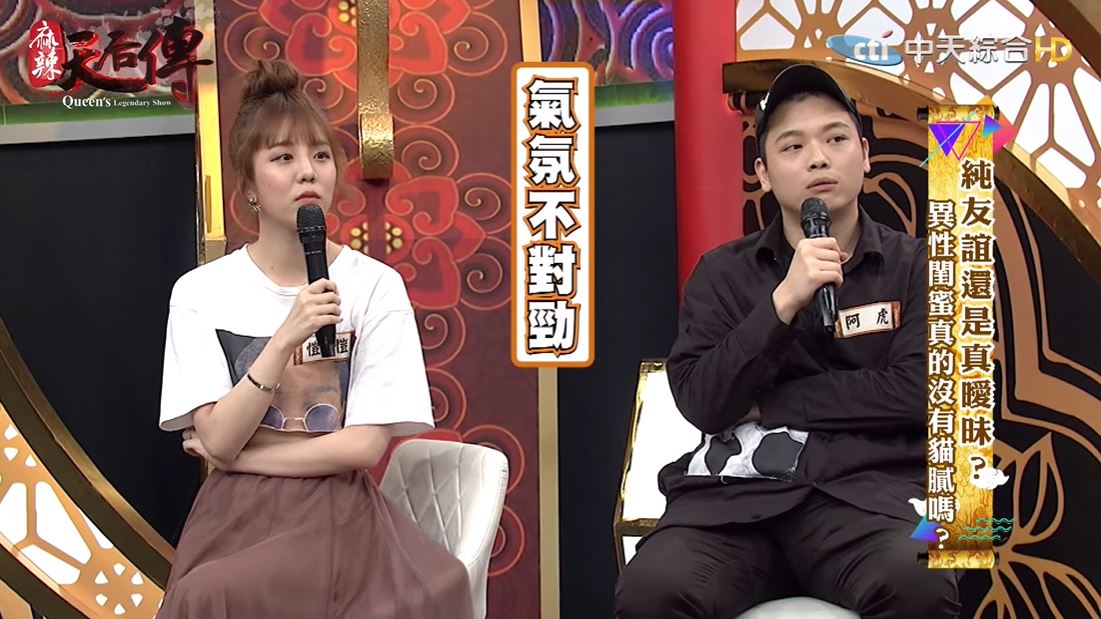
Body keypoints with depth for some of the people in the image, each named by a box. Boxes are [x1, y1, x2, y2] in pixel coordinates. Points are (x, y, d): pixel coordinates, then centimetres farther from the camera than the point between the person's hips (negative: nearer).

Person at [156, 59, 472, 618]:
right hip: (238, 516, 0)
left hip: (338, 512, 0)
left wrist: (243, 456, -7)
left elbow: (365, 446, -6)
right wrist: (286, 338, -19)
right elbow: (218, 442, -9)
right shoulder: (200, 293, 0)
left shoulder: (375, 285, -2)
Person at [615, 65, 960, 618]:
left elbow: (917, 391, -2)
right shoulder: (723, 272, 13)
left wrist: (767, 405, 0)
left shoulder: (914, 266, 11)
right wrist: (784, 301, -11)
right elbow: (701, 402, 1)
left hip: (866, 489, -1)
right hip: (735, 491, 1)